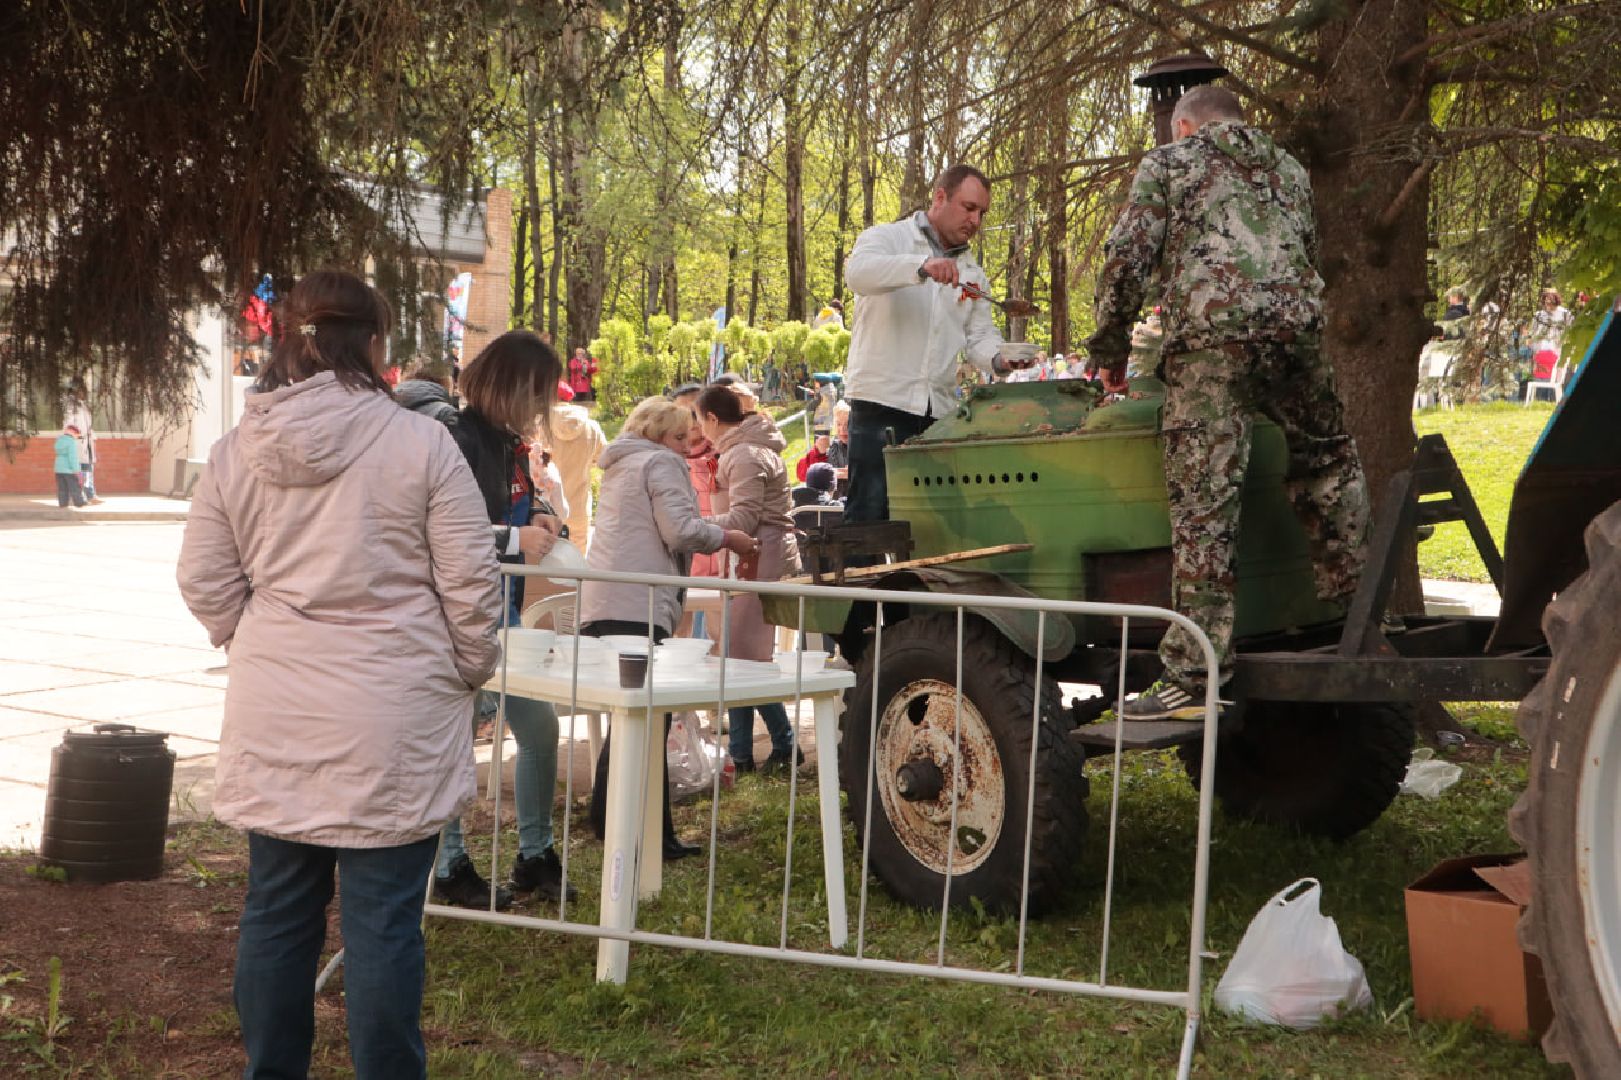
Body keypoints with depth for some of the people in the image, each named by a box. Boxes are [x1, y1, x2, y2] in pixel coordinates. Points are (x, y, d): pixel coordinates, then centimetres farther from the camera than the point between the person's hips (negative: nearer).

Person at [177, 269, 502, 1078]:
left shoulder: (236, 449, 2)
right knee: (382, 922, 2)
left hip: (273, 716, 4)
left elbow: (204, 581, 6)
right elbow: (471, 583, -7)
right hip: (389, 716, -4)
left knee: (277, 909, 14)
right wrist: (471, 672, 9)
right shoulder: (420, 443, -10)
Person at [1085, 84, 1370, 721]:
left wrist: (1110, 349, 13)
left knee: (1204, 501, -8)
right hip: (1296, 327, 4)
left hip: (1209, 335, -4)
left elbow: (1127, 259, 5)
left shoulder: (1169, 162, 16)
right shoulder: (1286, 168, 30)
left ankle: (1194, 674, -12)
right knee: (1328, 464, 26)